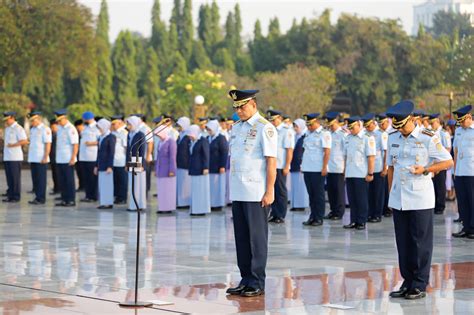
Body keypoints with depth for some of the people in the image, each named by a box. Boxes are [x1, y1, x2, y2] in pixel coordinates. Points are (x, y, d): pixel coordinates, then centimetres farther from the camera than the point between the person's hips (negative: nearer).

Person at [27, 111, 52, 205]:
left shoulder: (45, 129, -10)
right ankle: (37, 197, 15)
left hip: (41, 159, -8)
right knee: (35, 179, 9)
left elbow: (48, 144, -14)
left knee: (41, 179, -5)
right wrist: (29, 157, 16)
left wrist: (45, 158, -19)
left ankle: (41, 199, -2)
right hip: (33, 159, 8)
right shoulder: (32, 129, 16)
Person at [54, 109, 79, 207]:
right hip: (60, 159, 8)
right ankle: (64, 200, 17)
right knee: (62, 181, 11)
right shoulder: (60, 128, 13)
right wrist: (57, 157, 16)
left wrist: (73, 158, -19)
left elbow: (75, 145, -15)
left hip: (68, 160, -8)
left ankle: (71, 200, 2)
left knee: (69, 180, -3)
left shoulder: (71, 129, -12)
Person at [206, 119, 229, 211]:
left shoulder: (221, 138, -9)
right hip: (209, 167, 7)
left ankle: (218, 204, 6)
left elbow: (224, 153, -12)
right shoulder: (208, 138, 12)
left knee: (217, 185, -1)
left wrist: (222, 166, -16)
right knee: (210, 185, 7)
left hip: (217, 167, -7)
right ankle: (211, 204, 12)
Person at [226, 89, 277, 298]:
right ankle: (246, 280, 15)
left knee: (256, 239, -2)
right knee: (241, 238, 9)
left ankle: (257, 284, 3)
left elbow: (271, 161, -11)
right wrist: (232, 187, 14)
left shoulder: (264, 128, -8)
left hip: (256, 194, -7)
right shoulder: (236, 128, 15)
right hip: (238, 193, 7)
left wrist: (269, 192, -15)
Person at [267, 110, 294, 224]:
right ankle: (274, 214, 14)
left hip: (280, 167, -6)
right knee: (272, 190, 8)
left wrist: (286, 167, -15)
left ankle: (281, 216, 7)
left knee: (281, 191, 1)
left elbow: (289, 150, -11)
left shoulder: (287, 131, -7)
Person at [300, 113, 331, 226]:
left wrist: (324, 168, -16)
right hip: (307, 169, 7)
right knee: (311, 194, 10)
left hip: (318, 170, -7)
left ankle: (319, 218, 4)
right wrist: (303, 165, 14)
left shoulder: (324, 134, -7)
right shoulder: (309, 134, 16)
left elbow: (327, 152, -12)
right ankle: (312, 217, 15)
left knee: (318, 194, -1)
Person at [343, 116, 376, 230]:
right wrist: (345, 172, 15)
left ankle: (361, 222, 6)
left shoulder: (367, 138, -6)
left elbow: (371, 157, -10)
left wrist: (370, 173, -13)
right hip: (349, 174, 6)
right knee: (352, 199, 7)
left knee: (362, 199, 0)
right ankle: (354, 221, 13)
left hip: (361, 174, -6)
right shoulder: (348, 138, 13)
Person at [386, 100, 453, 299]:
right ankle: (407, 283, 17)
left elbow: (448, 161, -4)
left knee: (421, 243, -1)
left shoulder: (428, 139, -7)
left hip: (420, 200, -5)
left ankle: (419, 286, 5)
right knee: (403, 243, 8)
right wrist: (390, 194, 14)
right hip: (398, 199, 5)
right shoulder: (393, 138, 9)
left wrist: (425, 169, -16)